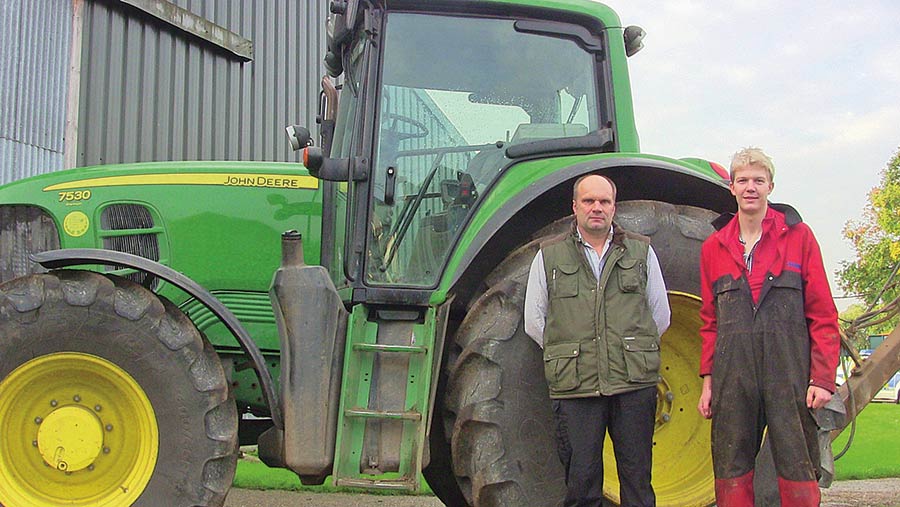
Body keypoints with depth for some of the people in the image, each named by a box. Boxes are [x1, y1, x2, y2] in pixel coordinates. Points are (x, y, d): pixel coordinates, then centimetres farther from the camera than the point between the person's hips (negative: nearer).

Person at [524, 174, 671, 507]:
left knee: (637, 478, 5)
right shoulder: (549, 256, 8)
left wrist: (634, 349, 13)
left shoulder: (641, 252, 11)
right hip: (575, 388, -1)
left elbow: (661, 317, 17)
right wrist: (571, 354, 7)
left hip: (634, 383, 1)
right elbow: (533, 321, 10)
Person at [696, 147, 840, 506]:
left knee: (798, 471, -1)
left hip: (789, 370, -2)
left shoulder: (798, 236, 4)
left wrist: (822, 377, -6)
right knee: (732, 472, 6)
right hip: (733, 375, 3)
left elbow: (822, 313, 1)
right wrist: (708, 379, 8)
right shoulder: (714, 247, 12)